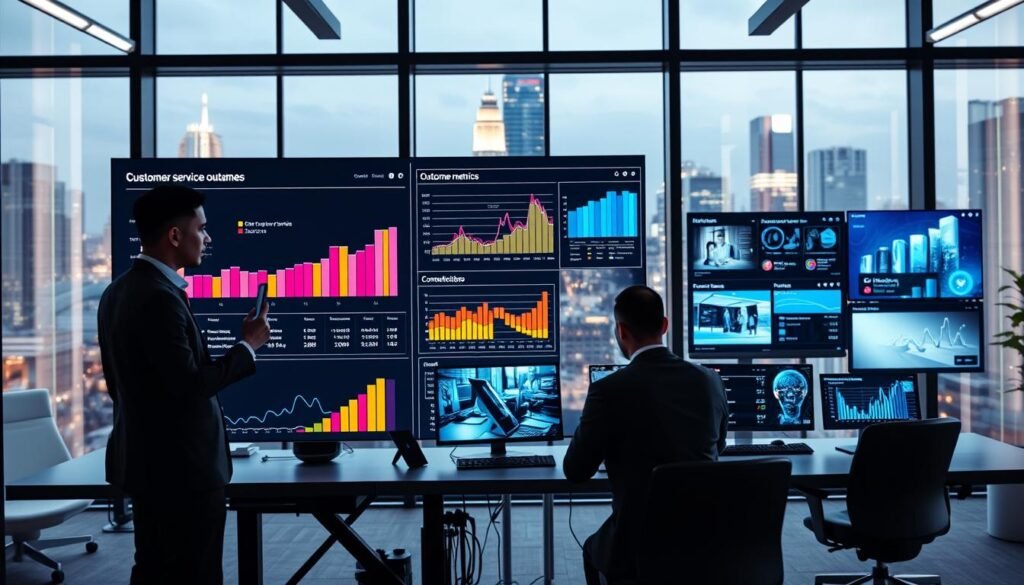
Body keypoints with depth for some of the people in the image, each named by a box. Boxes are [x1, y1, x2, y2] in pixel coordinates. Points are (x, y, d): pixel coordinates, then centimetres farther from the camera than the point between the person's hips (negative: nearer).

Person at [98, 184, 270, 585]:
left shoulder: (118, 290, 9)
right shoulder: (160, 297, -21)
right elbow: (189, 385, -24)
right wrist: (248, 345, -13)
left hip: (146, 458, 10)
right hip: (181, 465, -10)